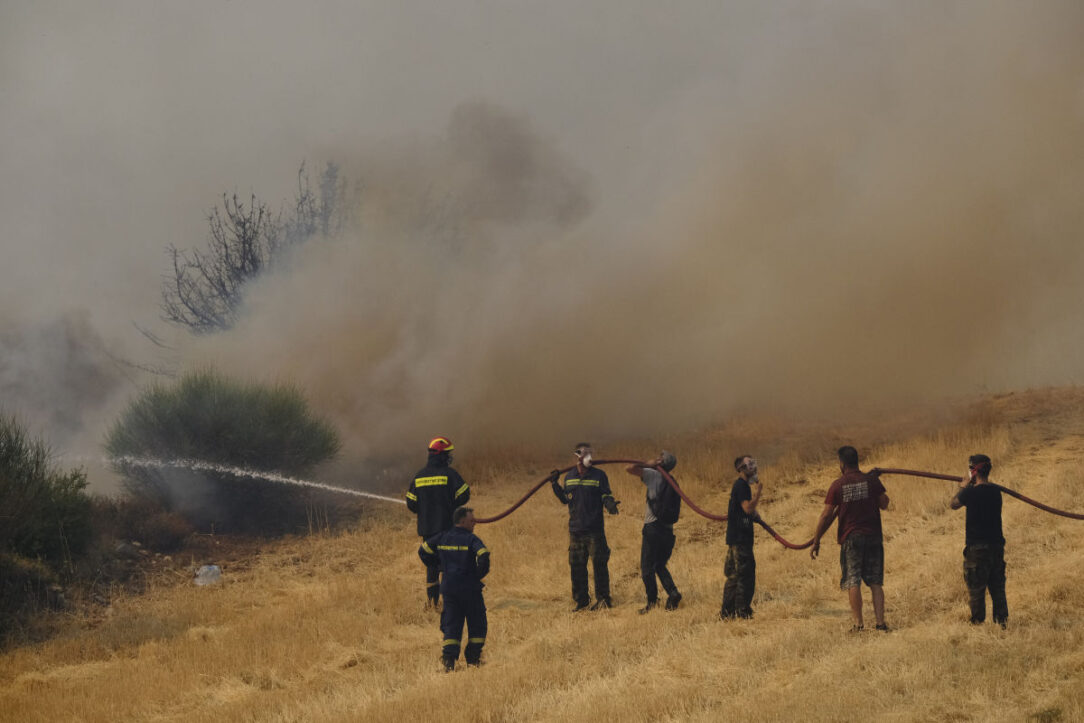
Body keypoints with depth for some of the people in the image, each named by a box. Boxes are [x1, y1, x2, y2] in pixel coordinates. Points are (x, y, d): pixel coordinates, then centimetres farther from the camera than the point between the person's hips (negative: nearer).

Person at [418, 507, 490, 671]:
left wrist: (436, 566, 19)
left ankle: (449, 659, -7)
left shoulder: (442, 538, 7)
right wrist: (480, 574, -9)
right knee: (477, 625, 12)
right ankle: (473, 658, 13)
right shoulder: (471, 539, -10)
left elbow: (423, 551, 13)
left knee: (451, 626, 8)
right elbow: (484, 556, -25)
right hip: (470, 588, -4)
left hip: (449, 588, 4)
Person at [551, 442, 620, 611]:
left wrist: (610, 504, -21)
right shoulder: (569, 477, 10)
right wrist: (555, 485, 7)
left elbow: (606, 496, 0)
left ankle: (602, 598, 7)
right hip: (575, 529, 4)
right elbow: (565, 499, 16)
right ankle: (581, 600, 15)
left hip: (595, 529, -4)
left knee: (599, 564, -2)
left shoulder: (599, 475, -1)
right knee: (577, 566, 6)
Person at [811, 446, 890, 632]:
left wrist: (816, 542, 2)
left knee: (853, 582, 2)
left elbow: (826, 515, -4)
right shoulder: (872, 480, -1)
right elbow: (884, 504, 4)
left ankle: (858, 624, -4)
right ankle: (880, 622, -1)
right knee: (875, 582, 6)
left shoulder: (837, 486, -3)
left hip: (850, 538, -2)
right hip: (873, 536, 2)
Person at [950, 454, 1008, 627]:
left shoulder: (971, 492, -15)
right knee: (997, 587, 11)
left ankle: (978, 623, 2)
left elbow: (954, 504, 2)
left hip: (977, 546, -6)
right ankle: (1002, 621, 11)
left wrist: (963, 487, 15)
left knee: (976, 589, 1)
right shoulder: (995, 491, 4)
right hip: (996, 544, 6)